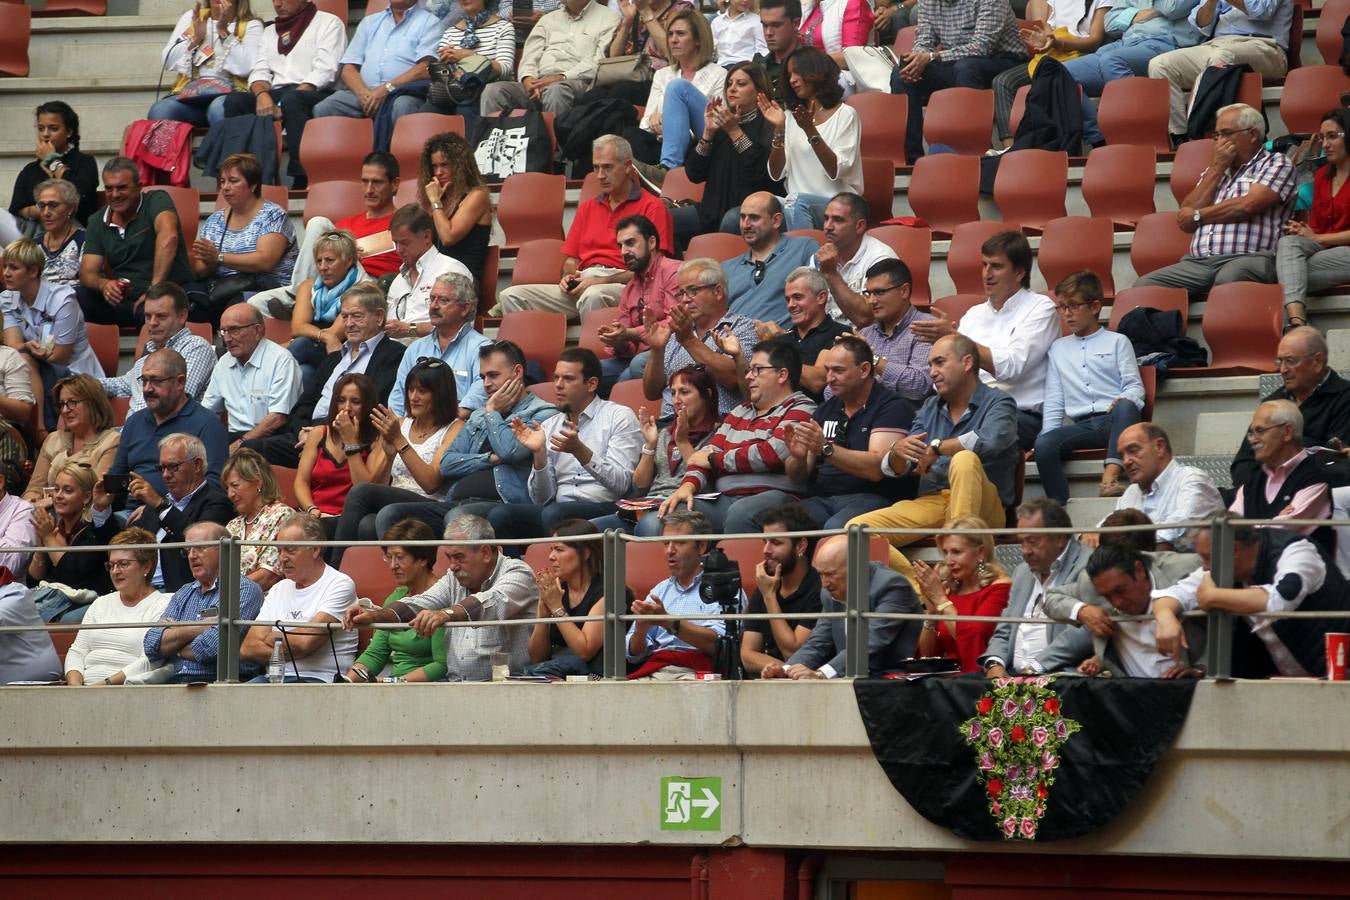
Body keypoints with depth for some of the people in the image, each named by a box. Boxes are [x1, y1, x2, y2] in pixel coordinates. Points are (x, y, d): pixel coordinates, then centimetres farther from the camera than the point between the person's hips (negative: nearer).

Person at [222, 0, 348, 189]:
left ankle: (302, 179, -42)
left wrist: (286, 102, -16)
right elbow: (259, 72, 14)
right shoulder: (270, 31, 26)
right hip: (275, 94, 5)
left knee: (291, 100, -38)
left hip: (316, 94, -5)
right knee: (234, 100, -22)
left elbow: (325, 71, -7)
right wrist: (262, 94, -12)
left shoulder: (328, 23, 7)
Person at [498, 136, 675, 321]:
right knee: (511, 296, -13)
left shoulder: (651, 208, 5)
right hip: (582, 282, 6)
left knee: (593, 296, -43)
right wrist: (569, 277, 2)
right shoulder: (587, 208, 28)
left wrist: (601, 281, -15)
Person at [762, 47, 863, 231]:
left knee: (797, 202, -36)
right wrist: (778, 129, -3)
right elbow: (776, 174, 9)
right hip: (797, 205, 4)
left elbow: (837, 171, -9)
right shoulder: (791, 118, 18)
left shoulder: (845, 115, 3)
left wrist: (810, 130, -17)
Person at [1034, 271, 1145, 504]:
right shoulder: (1058, 348, 26)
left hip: (1115, 418, -3)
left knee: (1125, 406, -40)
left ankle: (1111, 474, -56)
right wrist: (1048, 431, 8)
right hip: (1082, 426, 3)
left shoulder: (1117, 342, 15)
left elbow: (1134, 386, 5)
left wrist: (1125, 400, -18)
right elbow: (1053, 400, 22)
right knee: (1044, 445, -30)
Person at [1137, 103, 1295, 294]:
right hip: (1199, 262, 6)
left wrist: (1198, 216, 10)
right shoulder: (1214, 172, 31)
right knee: (1145, 285, -21)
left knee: (1228, 280, -43)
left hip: (1249, 258, -6)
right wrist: (1218, 168, 14)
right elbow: (1185, 221, 15)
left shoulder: (1276, 163, 12)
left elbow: (1247, 205, -5)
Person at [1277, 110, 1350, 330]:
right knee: (1287, 242, -30)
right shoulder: (1322, 176, 22)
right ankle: (1296, 320, -51)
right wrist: (1302, 231, -4)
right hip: (1321, 249, 6)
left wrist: (1317, 238, -8)